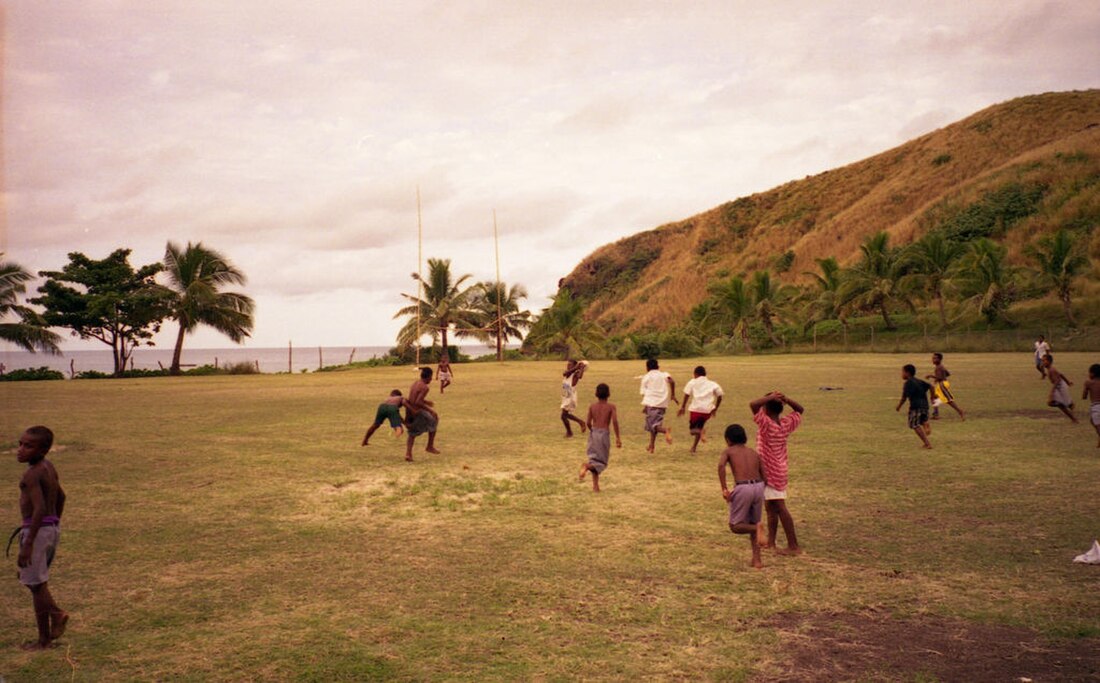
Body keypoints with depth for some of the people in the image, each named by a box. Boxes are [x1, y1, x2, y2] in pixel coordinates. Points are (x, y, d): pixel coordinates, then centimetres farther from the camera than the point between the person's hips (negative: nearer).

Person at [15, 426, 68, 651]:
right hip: (53, 528, 9)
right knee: (31, 579, 22)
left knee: (36, 584, 3)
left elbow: (39, 509, -27)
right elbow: (61, 497, 18)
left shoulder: (32, 474, -19)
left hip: (37, 530, -9)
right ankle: (56, 613, 10)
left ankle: (44, 639, 13)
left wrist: (28, 544, -26)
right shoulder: (49, 467, 8)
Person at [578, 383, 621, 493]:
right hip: (604, 433, -3)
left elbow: (589, 423, 1)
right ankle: (587, 465, -27)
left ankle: (595, 486, 10)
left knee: (595, 459, 14)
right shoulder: (611, 407, -3)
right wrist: (617, 437, -11)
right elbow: (615, 421, -15)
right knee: (602, 461, 5)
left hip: (593, 433, 3)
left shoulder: (592, 406, 4)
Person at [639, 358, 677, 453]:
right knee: (654, 424, 20)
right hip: (662, 404, 4)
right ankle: (651, 446, 21)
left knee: (653, 425, -8)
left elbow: (644, 392, 4)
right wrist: (673, 395, 1)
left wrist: (644, 406, 9)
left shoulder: (646, 377, 12)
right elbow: (672, 381, -6)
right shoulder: (664, 375, 16)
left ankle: (666, 430, -40)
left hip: (651, 403, -4)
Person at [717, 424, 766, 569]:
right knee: (753, 524, 22)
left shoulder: (728, 451, 10)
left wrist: (724, 489, -13)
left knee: (735, 526, 9)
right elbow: (764, 477, 16)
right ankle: (757, 560, 15)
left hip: (743, 488, -5)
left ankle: (757, 529, -19)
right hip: (759, 487, 5)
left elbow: (721, 465, -13)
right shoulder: (754, 453, 21)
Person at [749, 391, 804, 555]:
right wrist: (786, 399, -2)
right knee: (770, 508, 18)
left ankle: (794, 545, -3)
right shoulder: (785, 424, -2)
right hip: (779, 471, 8)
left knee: (779, 508, -5)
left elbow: (752, 404, -34)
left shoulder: (767, 424, -22)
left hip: (770, 472, -8)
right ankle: (770, 542, 27)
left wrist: (770, 397, -21)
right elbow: (800, 410, 16)